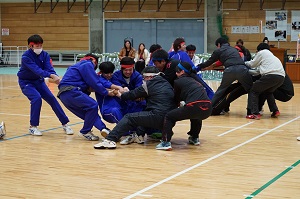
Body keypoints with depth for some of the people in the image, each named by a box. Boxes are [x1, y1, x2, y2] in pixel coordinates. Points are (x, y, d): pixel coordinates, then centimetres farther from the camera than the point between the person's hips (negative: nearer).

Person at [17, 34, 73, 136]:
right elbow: (36, 69, -38)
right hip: (26, 82, -5)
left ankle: (65, 124, 4)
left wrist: (56, 77, -44)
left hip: (39, 81, 5)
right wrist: (51, 75, -52)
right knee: (36, 98, -26)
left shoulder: (44, 54, -10)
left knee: (52, 99, -5)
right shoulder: (26, 57, -25)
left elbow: (49, 68, -23)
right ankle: (33, 127, -13)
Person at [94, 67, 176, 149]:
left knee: (129, 117, 1)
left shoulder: (149, 84, 1)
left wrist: (121, 95, 29)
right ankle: (139, 135, 24)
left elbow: (134, 94, 9)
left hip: (158, 117, -8)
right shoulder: (167, 84, 20)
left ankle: (110, 140, -10)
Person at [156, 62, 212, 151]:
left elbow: (176, 99, 23)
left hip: (194, 106, -6)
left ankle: (166, 142, -1)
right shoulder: (194, 80, 29)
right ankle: (194, 138, 38)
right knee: (196, 116, 41)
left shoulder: (178, 81, 12)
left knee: (169, 117, 11)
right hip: (207, 109, 6)